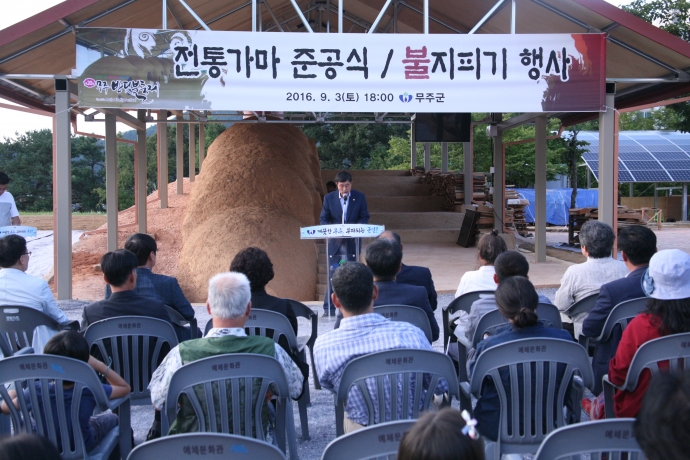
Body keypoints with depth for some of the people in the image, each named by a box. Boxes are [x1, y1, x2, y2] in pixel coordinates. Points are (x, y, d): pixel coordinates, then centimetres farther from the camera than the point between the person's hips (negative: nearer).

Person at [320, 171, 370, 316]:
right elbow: (323, 219, 3)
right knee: (332, 276, 0)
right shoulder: (329, 198, 2)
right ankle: (329, 308, 5)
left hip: (352, 242, 0)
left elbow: (364, 217, 2)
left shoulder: (360, 197, 1)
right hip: (334, 242, 0)